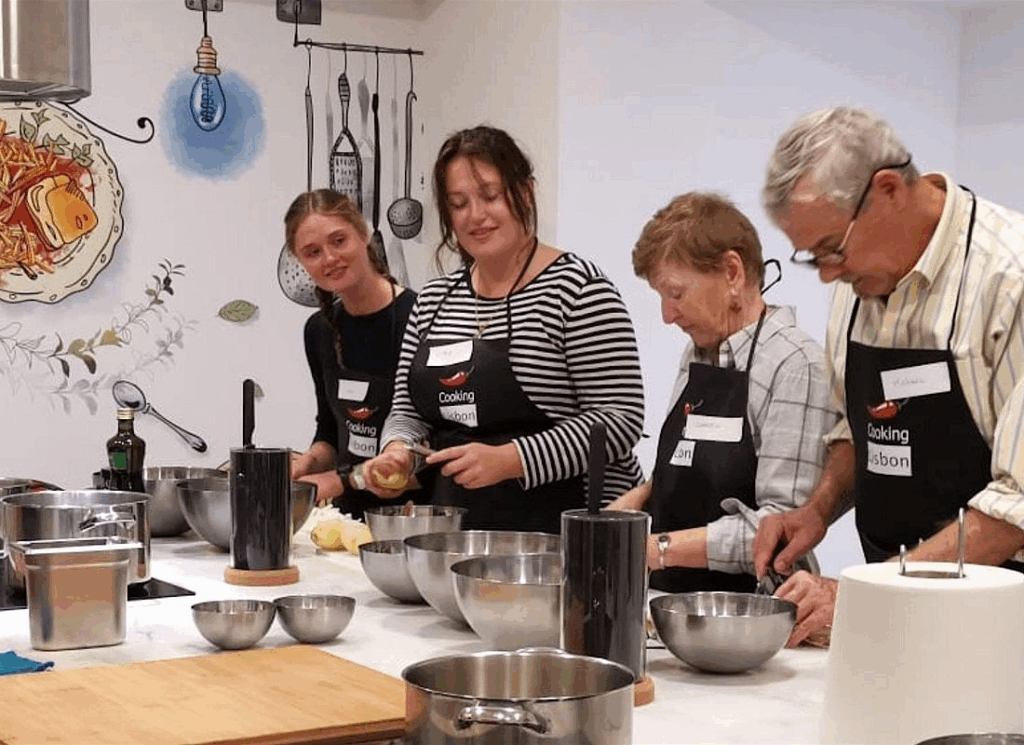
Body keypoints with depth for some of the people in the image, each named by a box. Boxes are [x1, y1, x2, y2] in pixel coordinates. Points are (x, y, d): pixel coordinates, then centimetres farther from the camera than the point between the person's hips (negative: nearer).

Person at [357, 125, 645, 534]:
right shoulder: (433, 298, 13)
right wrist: (398, 451, -4)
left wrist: (509, 460, -20)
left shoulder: (577, 287, -7)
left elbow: (620, 417, -12)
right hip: (459, 524, 5)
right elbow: (409, 409, 19)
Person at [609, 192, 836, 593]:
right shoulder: (697, 355, 16)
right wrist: (645, 495, 7)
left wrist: (662, 548, -18)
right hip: (673, 597, 7)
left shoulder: (795, 365, -11)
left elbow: (785, 522, -18)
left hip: (749, 606, -7)